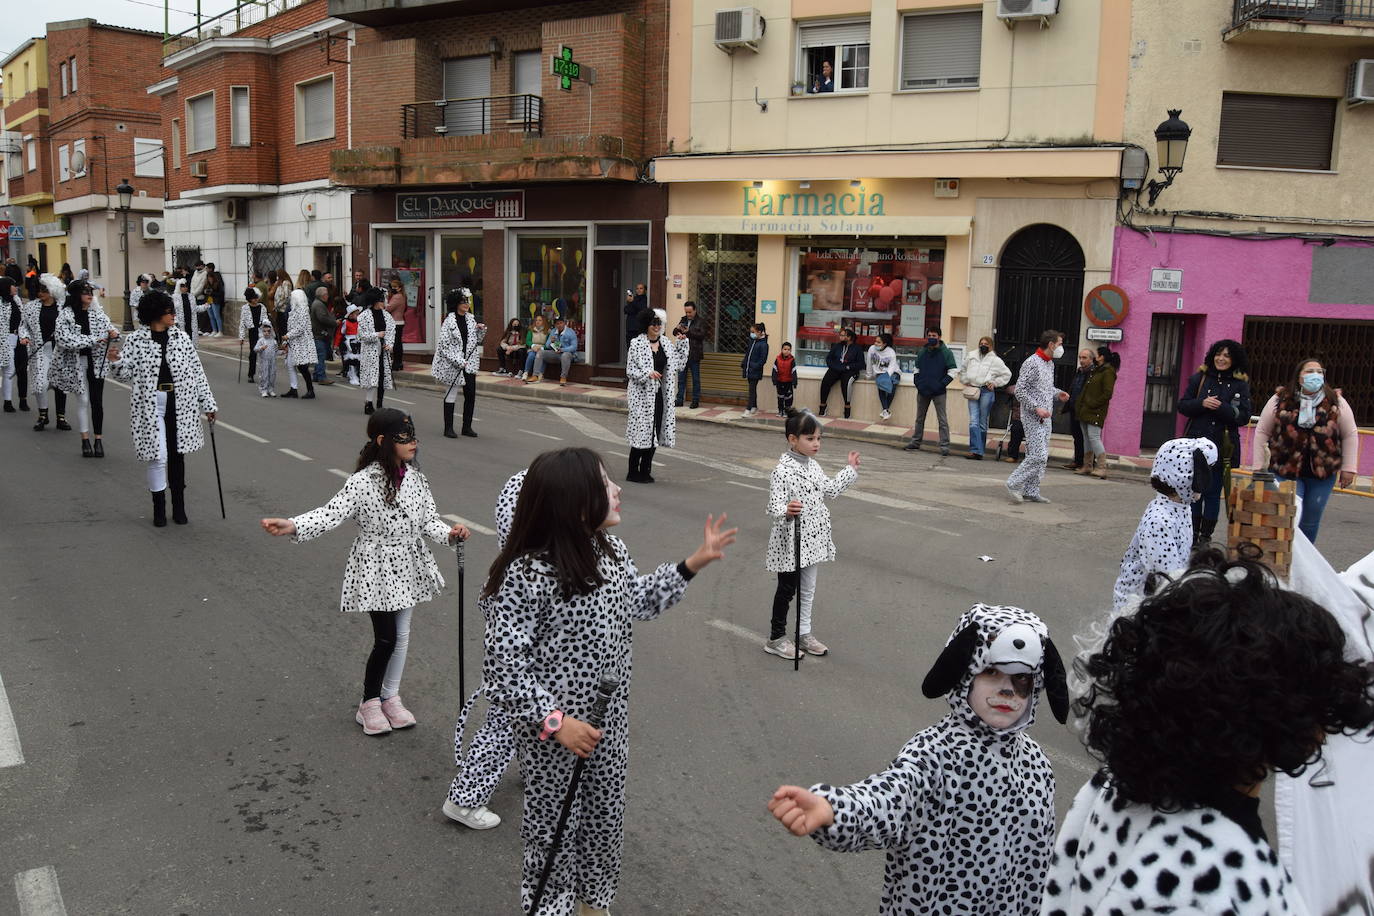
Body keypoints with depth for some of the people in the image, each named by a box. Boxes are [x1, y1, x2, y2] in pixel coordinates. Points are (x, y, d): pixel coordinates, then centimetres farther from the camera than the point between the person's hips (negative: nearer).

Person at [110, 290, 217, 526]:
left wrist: (208, 404, 5)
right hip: (151, 405, -3)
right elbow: (125, 374, 0)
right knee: (157, 457, -2)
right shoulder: (136, 340, -4)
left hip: (180, 404, 3)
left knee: (178, 454, 10)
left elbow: (196, 371, 6)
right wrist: (115, 360, -22)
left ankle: (179, 506, 22)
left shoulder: (180, 336, 4)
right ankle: (159, 507, 16)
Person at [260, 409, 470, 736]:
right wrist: (292, 526, -41)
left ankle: (391, 697, 34)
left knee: (402, 635, 16)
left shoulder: (415, 477, -1)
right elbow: (332, 513, -25)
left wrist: (450, 533, -17)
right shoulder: (363, 481, -19)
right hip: (376, 570, -6)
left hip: (407, 567, 6)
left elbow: (428, 519, 3)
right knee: (386, 639, -3)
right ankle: (369, 703, 20)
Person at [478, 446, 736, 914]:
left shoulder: (611, 550, -3)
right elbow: (502, 667, -23)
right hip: (551, 733, -7)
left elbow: (639, 600, 16)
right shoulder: (523, 576, -27)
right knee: (555, 825, 13)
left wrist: (693, 563, 9)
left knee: (605, 818, 22)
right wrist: (556, 722, -25)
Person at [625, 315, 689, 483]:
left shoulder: (666, 344, 9)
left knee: (654, 433, 9)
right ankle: (633, 472, 6)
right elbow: (630, 370, -8)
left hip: (659, 394, 6)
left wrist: (681, 343, 3)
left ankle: (645, 471, 20)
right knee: (641, 431, -5)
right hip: (642, 395, -6)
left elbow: (679, 363, 11)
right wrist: (648, 374, -23)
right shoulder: (637, 344, -7)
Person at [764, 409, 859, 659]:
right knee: (787, 590, 6)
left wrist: (850, 470, 23)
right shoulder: (782, 471, -22)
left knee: (808, 589, 18)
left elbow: (830, 490, 20)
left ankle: (803, 633, 32)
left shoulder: (812, 465, 5)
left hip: (812, 542, 8)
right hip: (791, 543, -8)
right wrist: (787, 511, -50)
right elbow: (774, 509, -28)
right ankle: (776, 638, 21)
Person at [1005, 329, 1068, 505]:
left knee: (1042, 457, 9)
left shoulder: (1050, 363, 15)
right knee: (1038, 455, -14)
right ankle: (1014, 484, -3)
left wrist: (1057, 393, 9)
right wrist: (1036, 408, -21)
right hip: (1033, 418, -9)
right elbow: (1020, 390, -16)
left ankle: (1031, 492, 14)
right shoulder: (1032, 363, -14)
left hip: (1045, 418, 9)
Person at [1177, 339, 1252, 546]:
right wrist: (1202, 403, -15)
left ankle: (1205, 536, 11)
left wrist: (1221, 407, -20)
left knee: (1213, 493, 2)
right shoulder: (1199, 378, 6)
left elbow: (1244, 416, -6)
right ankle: (1192, 532, 19)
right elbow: (1182, 405, 3)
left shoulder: (1240, 385, 1)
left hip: (1222, 447, -2)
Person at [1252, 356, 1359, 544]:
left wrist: (1348, 468, 3)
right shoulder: (1280, 400, -2)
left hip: (1322, 474, 2)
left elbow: (1350, 436, 6)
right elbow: (1262, 432, 3)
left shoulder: (1336, 402, 0)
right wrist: (1259, 467, 1)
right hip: (1285, 471, -1)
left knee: (1310, 522, 8)